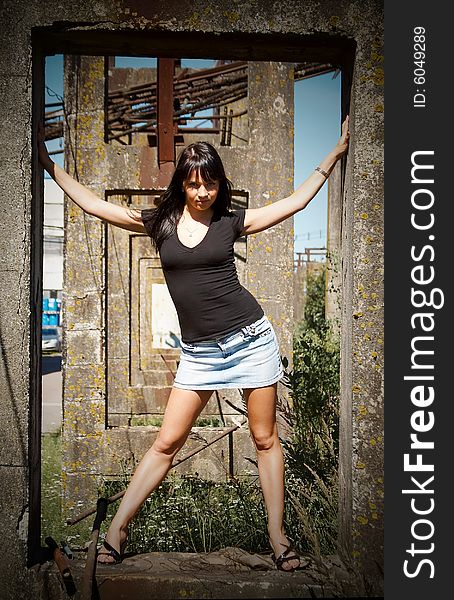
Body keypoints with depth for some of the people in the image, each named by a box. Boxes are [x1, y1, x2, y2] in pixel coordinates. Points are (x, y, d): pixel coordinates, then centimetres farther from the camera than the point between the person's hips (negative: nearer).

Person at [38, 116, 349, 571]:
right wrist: (49, 164, 9)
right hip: (199, 352, 1)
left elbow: (296, 201, 7)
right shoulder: (159, 222, 5)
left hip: (250, 338, -1)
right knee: (167, 442, 2)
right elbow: (93, 204, 7)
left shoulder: (231, 221, 3)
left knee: (265, 439, 6)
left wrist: (335, 153, 8)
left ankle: (278, 537, 19)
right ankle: (115, 533, 14)